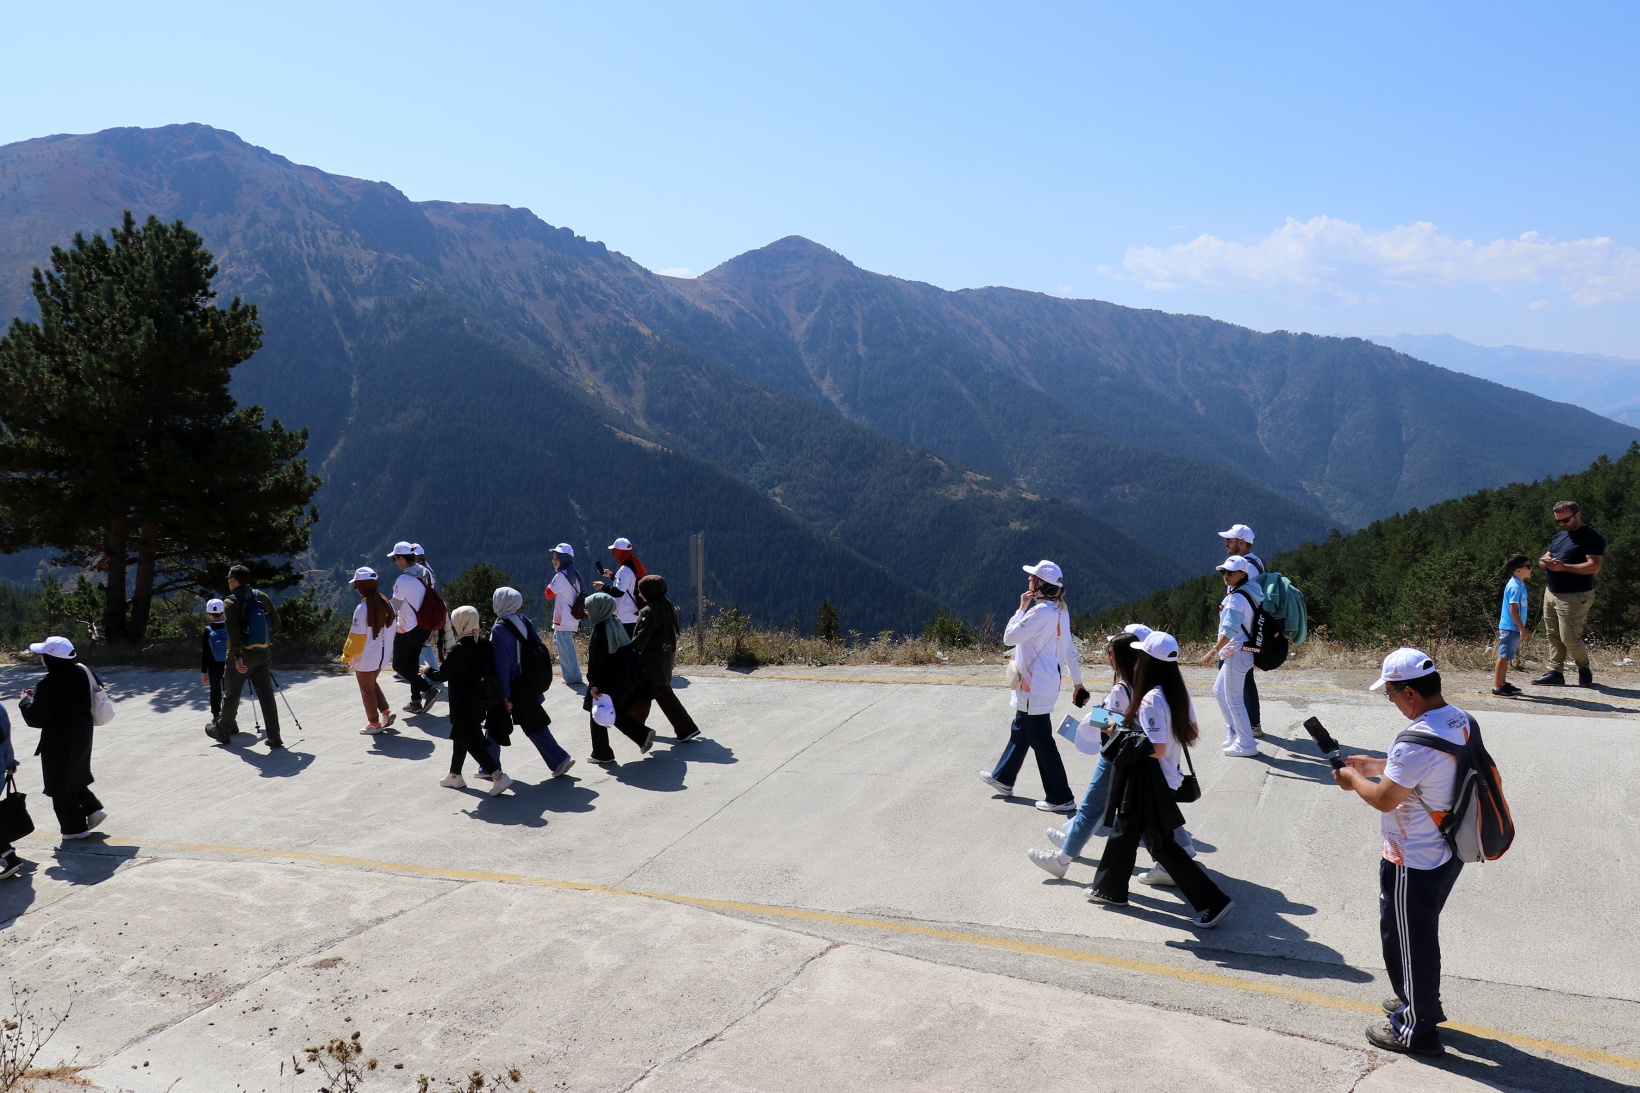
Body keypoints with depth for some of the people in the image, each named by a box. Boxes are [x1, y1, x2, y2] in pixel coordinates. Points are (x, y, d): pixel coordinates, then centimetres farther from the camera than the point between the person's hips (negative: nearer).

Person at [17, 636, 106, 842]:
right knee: (75, 776, 26)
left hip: (59, 741, -7)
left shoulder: (49, 684, -24)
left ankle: (75, 827, 16)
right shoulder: (82, 672, -3)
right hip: (82, 734, 7)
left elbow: (36, 718, -20)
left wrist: (26, 701, 1)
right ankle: (93, 809, 21)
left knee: (61, 783, 8)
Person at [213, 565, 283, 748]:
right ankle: (274, 739, -1)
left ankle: (223, 732, 31)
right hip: (262, 655, 4)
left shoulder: (231, 603, -9)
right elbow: (276, 623, 7)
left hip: (241, 657, -4)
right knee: (267, 696, 4)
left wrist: (237, 657, -24)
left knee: (231, 696, 14)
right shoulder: (262, 597, 4)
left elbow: (233, 632, -19)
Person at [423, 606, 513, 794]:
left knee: (471, 741, -2)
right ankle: (455, 775, 35)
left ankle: (498, 777, -10)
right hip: (480, 700, 8)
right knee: (460, 736, 23)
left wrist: (428, 670, 9)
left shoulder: (457, 650, -21)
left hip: (464, 704, -8)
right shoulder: (483, 644, -1)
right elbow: (491, 668, 7)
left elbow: (442, 676, -11)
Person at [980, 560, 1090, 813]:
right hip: (1047, 683, 10)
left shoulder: (1041, 611, -23)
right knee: (1020, 731, 23)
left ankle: (1061, 798, 5)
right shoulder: (1060, 610, 5)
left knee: (1041, 740, -2)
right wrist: (1078, 683, 16)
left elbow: (1009, 637, -19)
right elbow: (1069, 650, 10)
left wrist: (1021, 608, -10)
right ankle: (1003, 778, 39)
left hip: (1035, 687, -10)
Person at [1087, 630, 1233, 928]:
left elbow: (1156, 749, -27)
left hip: (1149, 783, -9)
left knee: (1161, 844, 4)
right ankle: (1111, 889, 38)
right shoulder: (1177, 692, -1)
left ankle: (1213, 901, 6)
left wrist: (1123, 739, -14)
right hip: (1167, 777, 9)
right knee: (1124, 830, 23)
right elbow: (1190, 733, 9)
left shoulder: (1150, 700, -26)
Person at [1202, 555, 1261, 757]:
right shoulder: (1248, 594, 13)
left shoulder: (1236, 598, -18)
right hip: (1237, 653, 10)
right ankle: (1234, 733, 28)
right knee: (1219, 691, 21)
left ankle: (1246, 744, 3)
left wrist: (1212, 652, -21)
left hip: (1236, 654, -10)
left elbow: (1229, 630, -24)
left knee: (1234, 699, -3)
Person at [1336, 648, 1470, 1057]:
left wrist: (1353, 779, -4)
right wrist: (1372, 765, 12)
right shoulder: (1459, 720, -2)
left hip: (1414, 864, -9)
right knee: (1421, 932, 27)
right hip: (1448, 853, 9)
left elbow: (1384, 799, -22)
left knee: (1407, 940, 10)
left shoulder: (1417, 741, -31)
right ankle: (1421, 1001, 46)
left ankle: (1415, 1029, 26)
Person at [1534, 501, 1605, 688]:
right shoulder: (1560, 536, 16)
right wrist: (1544, 561, -3)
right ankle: (1555, 672, 11)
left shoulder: (1592, 537, -10)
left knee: (1569, 638, -6)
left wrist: (1563, 567, -26)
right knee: (1554, 636, 7)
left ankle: (1584, 669, 16)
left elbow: (1594, 567, -20)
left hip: (1575, 597, -8)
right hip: (1552, 593, 8)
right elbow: (1546, 556, 22)